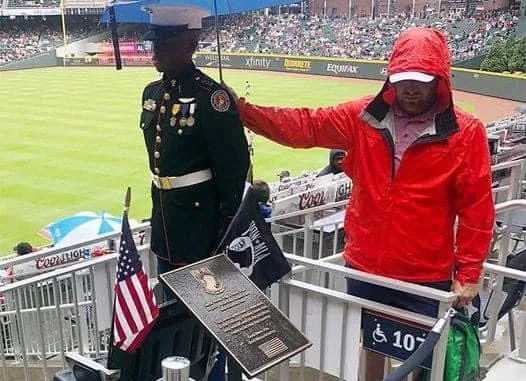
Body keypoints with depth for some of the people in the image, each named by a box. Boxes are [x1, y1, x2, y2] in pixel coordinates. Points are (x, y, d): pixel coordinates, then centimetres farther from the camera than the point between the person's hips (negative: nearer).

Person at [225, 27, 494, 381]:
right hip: (365, 269, 3)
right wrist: (245, 111, -16)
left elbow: (477, 209, -8)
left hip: (427, 278, -3)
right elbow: (304, 125, -5)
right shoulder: (364, 116, -3)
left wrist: (468, 274, -7)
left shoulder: (466, 133, -11)